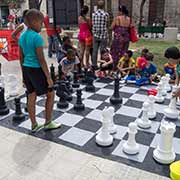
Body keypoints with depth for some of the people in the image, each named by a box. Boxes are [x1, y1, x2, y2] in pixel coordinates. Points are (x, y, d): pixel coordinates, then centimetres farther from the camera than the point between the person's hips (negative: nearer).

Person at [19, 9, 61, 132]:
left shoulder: (22, 36, 7)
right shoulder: (37, 37, -18)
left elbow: (21, 57, 12)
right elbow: (41, 59, -19)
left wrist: (24, 73, 20)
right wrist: (48, 77, -14)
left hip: (26, 69, 8)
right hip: (36, 69, -8)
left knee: (31, 96, 14)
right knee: (50, 94, 9)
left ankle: (34, 125, 24)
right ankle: (48, 123, 18)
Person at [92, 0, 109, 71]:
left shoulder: (94, 14, 0)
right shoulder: (106, 14, -7)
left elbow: (93, 24, 3)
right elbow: (107, 24, 0)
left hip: (95, 35, 3)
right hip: (103, 35, -3)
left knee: (95, 51, 8)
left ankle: (94, 65, 12)